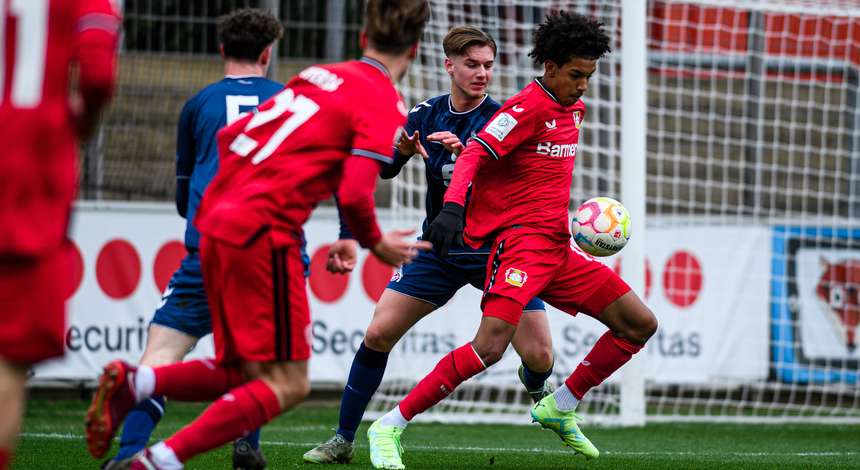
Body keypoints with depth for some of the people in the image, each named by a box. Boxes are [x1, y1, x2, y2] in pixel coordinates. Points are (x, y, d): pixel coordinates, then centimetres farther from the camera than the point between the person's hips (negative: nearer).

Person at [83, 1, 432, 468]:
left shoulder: (317, 75, 18)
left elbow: (230, 135, 20)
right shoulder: (386, 105, -4)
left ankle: (134, 381, -3)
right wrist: (376, 244, 3)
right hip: (264, 233, -8)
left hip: (215, 223, 8)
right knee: (287, 384, -3)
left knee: (242, 374, 17)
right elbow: (354, 193, -15)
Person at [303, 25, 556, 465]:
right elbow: (383, 170, 1)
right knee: (378, 333, -9)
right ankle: (343, 439, 3)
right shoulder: (426, 114, -1)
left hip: (497, 249, -3)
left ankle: (536, 386, 28)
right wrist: (401, 148, -21)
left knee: (539, 356, -11)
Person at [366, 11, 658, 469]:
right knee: (489, 346, -26)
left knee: (640, 324, 8)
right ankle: (389, 428, -18)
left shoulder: (572, 109, 16)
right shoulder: (529, 106, -11)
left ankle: (560, 409, 19)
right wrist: (452, 206, -36)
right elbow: (473, 154, -22)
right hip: (519, 238, -9)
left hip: (558, 247, 9)